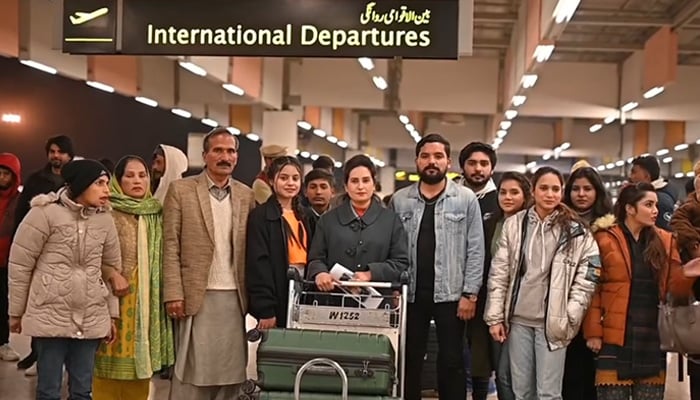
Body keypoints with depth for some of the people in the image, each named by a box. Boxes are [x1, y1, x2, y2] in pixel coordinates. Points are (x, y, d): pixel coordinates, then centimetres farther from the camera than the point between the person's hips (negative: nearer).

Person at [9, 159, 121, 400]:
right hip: (49, 315, -4)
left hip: (91, 319, 4)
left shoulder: (105, 219, 6)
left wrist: (112, 315, 12)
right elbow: (20, 264, -4)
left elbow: (113, 268, 13)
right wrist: (16, 312, 0)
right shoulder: (45, 213, -8)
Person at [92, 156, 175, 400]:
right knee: (114, 357, -3)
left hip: (147, 296, 5)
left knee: (140, 355, 8)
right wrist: (113, 275, -21)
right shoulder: (107, 211, -4)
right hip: (115, 295, -4)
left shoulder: (155, 213, 12)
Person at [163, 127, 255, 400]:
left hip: (234, 296, 3)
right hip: (197, 295, -3)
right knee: (191, 370, 2)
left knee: (230, 370, 5)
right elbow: (170, 246, -3)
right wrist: (174, 294, -10)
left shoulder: (246, 195, 10)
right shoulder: (181, 190, 1)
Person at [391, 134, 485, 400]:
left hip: (450, 294, -2)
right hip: (410, 293, 2)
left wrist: (470, 293, -8)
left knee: (452, 362, 5)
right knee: (409, 360, 10)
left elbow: (475, 250, -3)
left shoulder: (466, 199, 0)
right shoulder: (399, 200, 6)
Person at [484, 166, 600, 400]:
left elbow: (586, 279, 0)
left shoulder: (576, 231, 0)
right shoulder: (513, 225, 4)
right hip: (518, 319, 2)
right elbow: (498, 273, 4)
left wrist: (569, 318, -8)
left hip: (552, 321, -2)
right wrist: (495, 316, 0)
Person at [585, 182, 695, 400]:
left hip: (653, 339, 4)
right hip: (616, 339, -4)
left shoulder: (665, 241, 10)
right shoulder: (605, 240, -2)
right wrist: (593, 331, -10)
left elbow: (676, 289, 6)